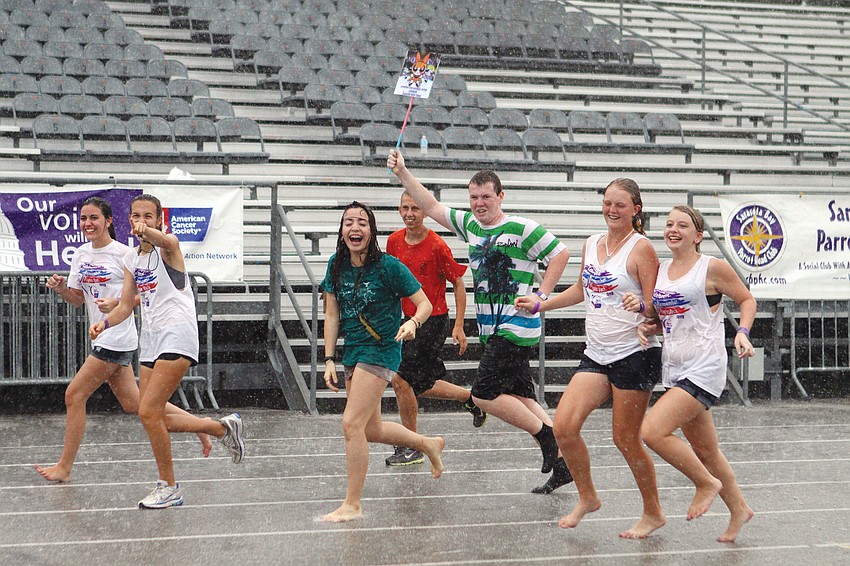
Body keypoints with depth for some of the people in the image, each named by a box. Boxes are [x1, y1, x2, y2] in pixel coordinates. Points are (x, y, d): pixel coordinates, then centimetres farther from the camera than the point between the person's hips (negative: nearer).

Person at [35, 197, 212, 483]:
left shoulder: (122, 253, -11)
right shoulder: (81, 254, 11)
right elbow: (78, 298, 16)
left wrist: (117, 303, -23)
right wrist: (61, 288, -4)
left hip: (117, 338, -8)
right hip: (102, 338, 8)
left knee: (74, 395, -7)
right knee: (133, 404, 10)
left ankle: (64, 467, 2)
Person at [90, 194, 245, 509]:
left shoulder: (168, 246, -8)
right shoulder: (131, 258, 13)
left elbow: (167, 241, -35)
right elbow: (126, 306, 15)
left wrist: (149, 233, -56)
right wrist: (104, 322, -5)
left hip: (177, 334, -8)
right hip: (150, 338, 8)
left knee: (148, 412, -15)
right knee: (155, 418, 7)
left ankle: (169, 487, 0)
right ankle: (223, 428, 28)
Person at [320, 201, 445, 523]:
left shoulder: (388, 266, -14)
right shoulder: (336, 266, 2)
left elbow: (424, 303, -8)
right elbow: (332, 316, 6)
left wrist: (413, 323, -29)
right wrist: (329, 360, 1)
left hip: (381, 350, -7)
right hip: (352, 351, 7)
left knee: (352, 424, -15)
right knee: (371, 430, 17)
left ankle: (352, 504, -6)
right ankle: (429, 444, 44)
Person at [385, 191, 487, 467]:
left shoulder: (437, 245, -14)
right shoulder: (394, 241, 3)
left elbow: (458, 283, -8)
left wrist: (458, 326, -13)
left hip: (433, 321, -7)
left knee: (401, 379, -12)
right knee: (422, 386, 12)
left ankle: (410, 447, 2)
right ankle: (471, 398, 37)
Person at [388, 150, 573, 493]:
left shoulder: (521, 228, -9)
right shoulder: (470, 225, 12)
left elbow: (560, 253, -6)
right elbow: (432, 207, 19)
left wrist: (541, 295, -10)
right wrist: (403, 174, 12)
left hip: (516, 326, -8)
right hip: (492, 329, 8)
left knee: (484, 395, -13)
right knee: (520, 399, 7)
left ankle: (546, 436, 0)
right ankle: (561, 464, 10)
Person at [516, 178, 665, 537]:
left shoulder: (641, 248, -8)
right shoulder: (592, 244, 11)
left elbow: (655, 307, -10)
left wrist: (639, 307, -30)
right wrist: (540, 305, 27)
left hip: (634, 355, -6)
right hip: (596, 355, 6)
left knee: (626, 438, 0)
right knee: (563, 426, -4)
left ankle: (653, 514, 18)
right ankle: (587, 498, 17)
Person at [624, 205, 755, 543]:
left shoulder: (713, 268, -7)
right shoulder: (661, 271, 11)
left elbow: (747, 300, 4)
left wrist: (742, 332, -12)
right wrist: (647, 327, -1)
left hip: (704, 369, -7)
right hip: (674, 370, 7)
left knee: (652, 431, -19)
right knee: (704, 450, 15)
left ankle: (707, 484, 1)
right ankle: (739, 510, 33)